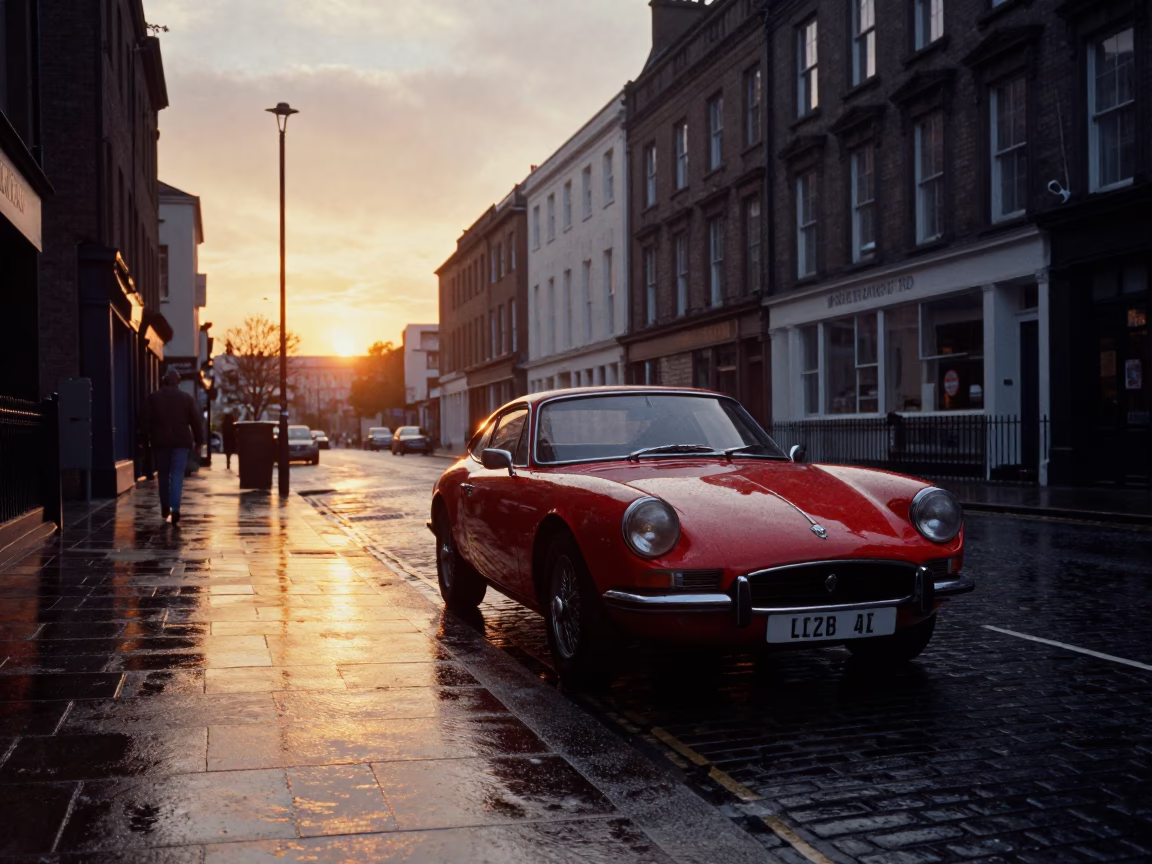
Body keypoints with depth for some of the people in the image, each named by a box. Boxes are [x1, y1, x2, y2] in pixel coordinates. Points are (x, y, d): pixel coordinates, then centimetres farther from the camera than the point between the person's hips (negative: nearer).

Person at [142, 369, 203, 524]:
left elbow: (146, 421, 2)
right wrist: (198, 441, 8)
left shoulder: (153, 398, 3)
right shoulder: (187, 398, 1)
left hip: (160, 441, 1)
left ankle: (165, 508, 21)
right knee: (177, 475, -4)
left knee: (163, 475, 14)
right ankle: (175, 509, -19)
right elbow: (195, 421, 1)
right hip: (181, 441, -1)